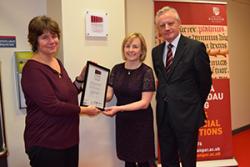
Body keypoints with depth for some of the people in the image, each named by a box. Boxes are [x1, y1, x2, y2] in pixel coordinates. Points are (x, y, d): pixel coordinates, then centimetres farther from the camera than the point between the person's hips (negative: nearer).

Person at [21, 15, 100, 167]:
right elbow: (52, 106, -24)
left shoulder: (57, 63, 9)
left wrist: (82, 76, 4)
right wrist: (84, 110, -15)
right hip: (45, 144, -8)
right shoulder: (32, 69, -17)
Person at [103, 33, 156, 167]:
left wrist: (119, 108, -26)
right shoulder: (116, 69, 1)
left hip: (141, 122, -4)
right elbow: (108, 95, 0)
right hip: (122, 121, 4)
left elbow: (144, 103, -17)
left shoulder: (146, 71, -13)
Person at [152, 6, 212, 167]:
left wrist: (196, 105, 7)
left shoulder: (196, 47, -11)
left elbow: (205, 81, -3)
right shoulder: (156, 51, 6)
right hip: (163, 114, 5)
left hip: (186, 114, -5)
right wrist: (166, 98, 12)